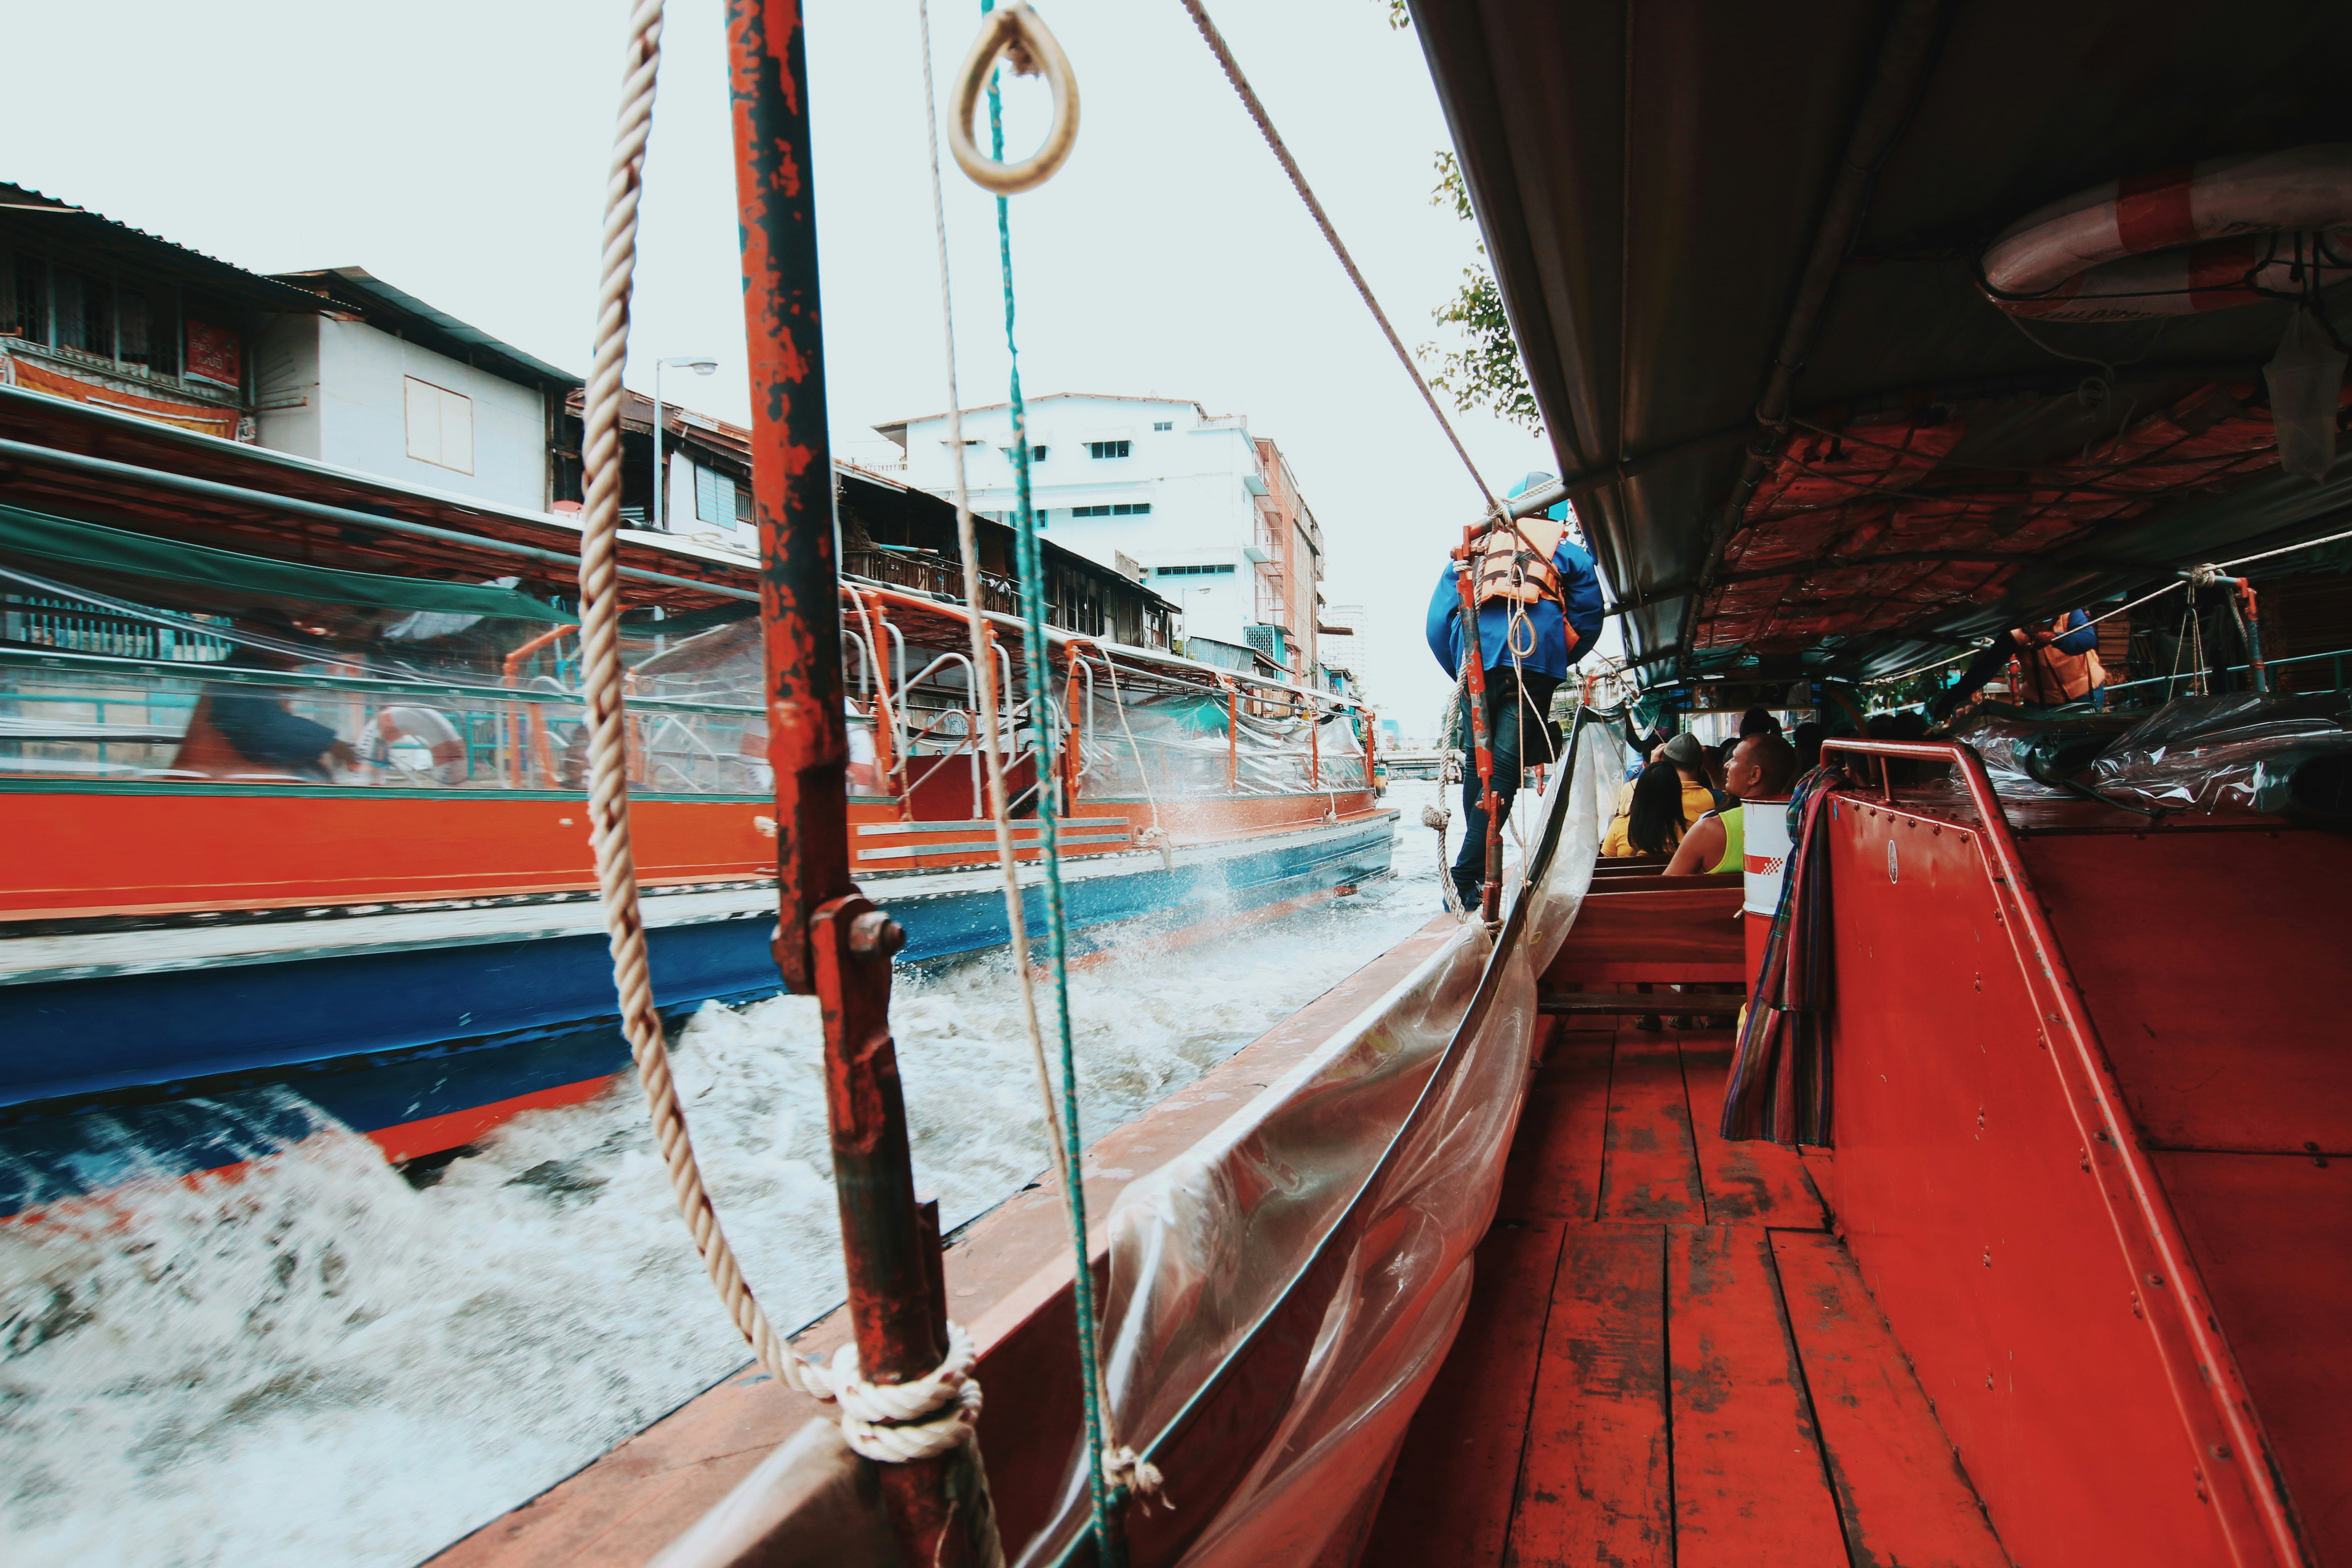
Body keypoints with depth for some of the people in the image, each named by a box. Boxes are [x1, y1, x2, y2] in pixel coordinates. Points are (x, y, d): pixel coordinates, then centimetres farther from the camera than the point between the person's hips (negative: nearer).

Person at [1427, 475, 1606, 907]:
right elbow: (1588, 619, 13)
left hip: (1476, 666, 3)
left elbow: (1438, 620, 17)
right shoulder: (1566, 553, 19)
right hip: (1535, 669, -2)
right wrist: (1559, 662, 28)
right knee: (1504, 769, -8)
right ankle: (1468, 875, -17)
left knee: (1478, 765, 13)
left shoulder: (1471, 551, 25)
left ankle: (1479, 870, 13)